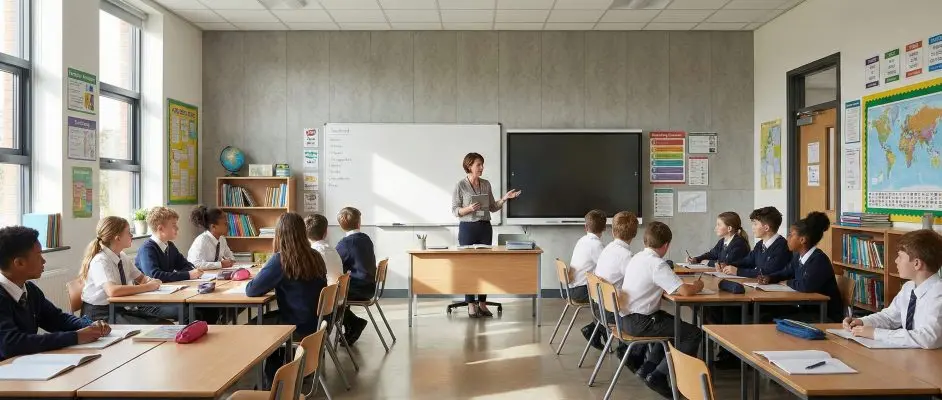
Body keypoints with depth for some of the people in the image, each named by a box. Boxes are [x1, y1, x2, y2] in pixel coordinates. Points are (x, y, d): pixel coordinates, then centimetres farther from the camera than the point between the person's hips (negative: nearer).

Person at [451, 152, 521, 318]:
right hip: (467, 228, -4)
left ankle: (482, 303, 14)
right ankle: (471, 305, 8)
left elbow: (492, 207, 12)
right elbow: (455, 210, -5)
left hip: (485, 228, 4)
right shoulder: (460, 185, -5)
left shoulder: (486, 184, 8)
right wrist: (469, 209, -22)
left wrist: (505, 198, -3)